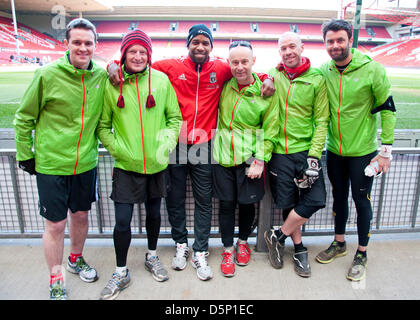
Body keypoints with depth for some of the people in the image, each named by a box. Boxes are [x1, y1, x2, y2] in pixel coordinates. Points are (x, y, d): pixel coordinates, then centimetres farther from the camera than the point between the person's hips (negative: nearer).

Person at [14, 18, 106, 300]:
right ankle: (56, 279, 29)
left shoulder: (102, 76, -2)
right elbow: (24, 118, -2)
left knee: (81, 215, 19)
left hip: (86, 163, 3)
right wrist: (25, 155, 0)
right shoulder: (47, 75, -11)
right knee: (55, 224, 7)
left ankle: (76, 258, 45)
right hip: (51, 164, -3)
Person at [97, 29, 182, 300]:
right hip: (126, 166, -1)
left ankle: (152, 257, 42)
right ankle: (121, 273, 23)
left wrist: (168, 141, -10)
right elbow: (103, 125, 2)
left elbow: (175, 117, 4)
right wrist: (118, 148, -11)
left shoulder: (162, 80, -1)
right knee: (123, 220, 0)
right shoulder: (112, 84, -3)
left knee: (154, 212, 17)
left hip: (157, 164, 2)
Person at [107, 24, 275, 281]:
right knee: (175, 198, 11)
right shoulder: (171, 66, 1)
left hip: (204, 145, 0)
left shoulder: (221, 68, 3)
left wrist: (266, 78, 1)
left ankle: (200, 252, 21)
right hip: (175, 144, 0)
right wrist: (115, 65, -6)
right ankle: (181, 244, 32)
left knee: (203, 200, 6)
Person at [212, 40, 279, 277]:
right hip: (224, 155, 2)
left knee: (247, 203, 10)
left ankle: (243, 242, 37)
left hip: (250, 158, -1)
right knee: (227, 204, 8)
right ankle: (228, 249, 28)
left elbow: (270, 129, -4)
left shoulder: (265, 91, -6)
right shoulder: (224, 84, 1)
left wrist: (260, 160, -9)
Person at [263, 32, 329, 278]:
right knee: (288, 204, 5)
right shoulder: (272, 76, 6)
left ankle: (278, 236, 12)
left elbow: (322, 120, -1)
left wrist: (314, 156, -9)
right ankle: (299, 248, 27)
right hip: (280, 152, 0)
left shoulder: (317, 79, 2)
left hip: (306, 149, 0)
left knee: (315, 200, -9)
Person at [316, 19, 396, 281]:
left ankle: (362, 254, 26)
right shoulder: (323, 71, -1)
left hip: (363, 151, -3)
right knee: (339, 196, 16)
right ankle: (339, 243, 36)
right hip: (334, 150, 4)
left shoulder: (372, 69, -11)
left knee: (361, 200, 7)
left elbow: (388, 109, -7)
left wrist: (386, 149, -9)